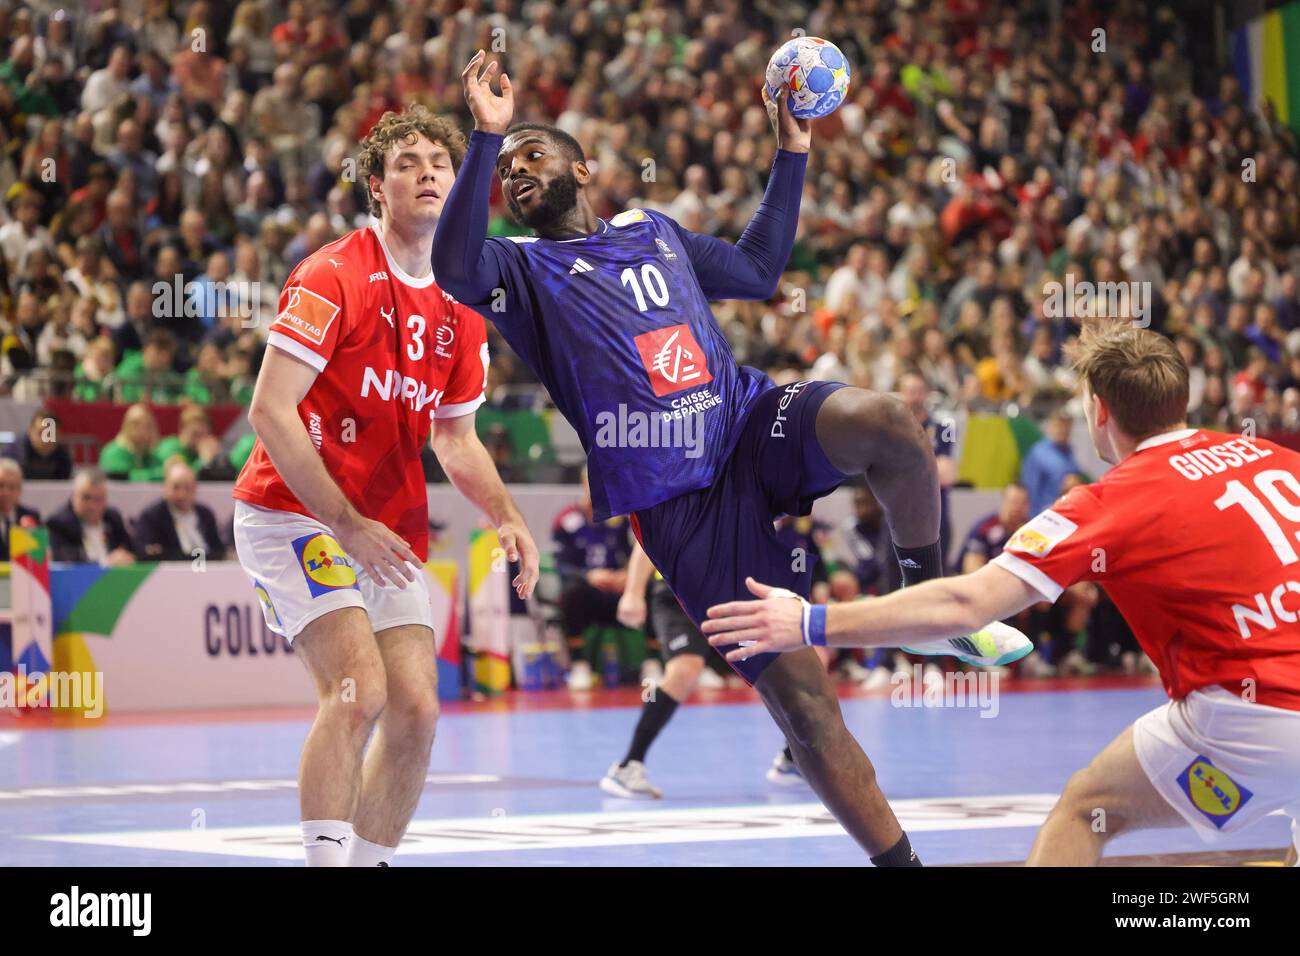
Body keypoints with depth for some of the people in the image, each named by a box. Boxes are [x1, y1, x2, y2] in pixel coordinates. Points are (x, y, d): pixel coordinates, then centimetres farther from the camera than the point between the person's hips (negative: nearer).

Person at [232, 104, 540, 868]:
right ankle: (325, 860, -18)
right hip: (292, 512, -7)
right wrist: (347, 525, -19)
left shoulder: (460, 307, 9)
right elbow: (270, 411, -16)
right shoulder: (335, 277, -12)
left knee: (417, 710, -1)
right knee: (360, 688, -23)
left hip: (389, 532, 7)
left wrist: (506, 516, 2)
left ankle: (372, 859, 14)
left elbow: (454, 435, 20)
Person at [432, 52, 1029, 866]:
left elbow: (757, 271, 34)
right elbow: (456, 269, -17)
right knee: (798, 698, -8)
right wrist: (485, 137, -21)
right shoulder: (523, 269, 6)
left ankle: (934, 602, -7)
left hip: (758, 422, 3)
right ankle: (898, 858, 4)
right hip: (678, 506, -3)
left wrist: (792, 154, 30)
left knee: (886, 423, -32)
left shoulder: (653, 230, 21)